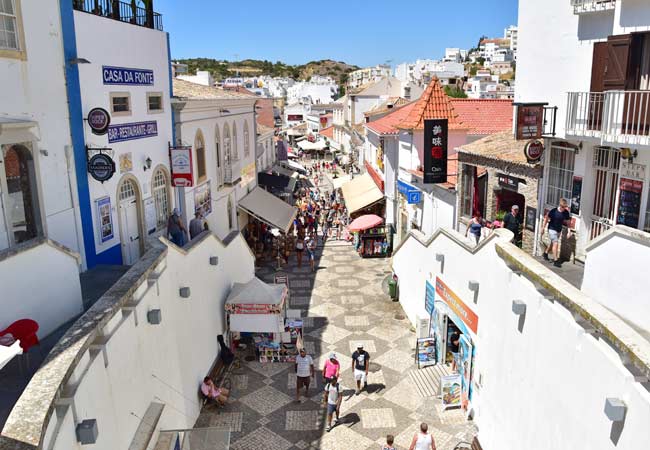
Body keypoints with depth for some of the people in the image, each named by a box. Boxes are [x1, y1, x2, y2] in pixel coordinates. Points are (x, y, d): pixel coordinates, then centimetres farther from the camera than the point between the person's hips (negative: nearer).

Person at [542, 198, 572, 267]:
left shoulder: (566, 213, -7)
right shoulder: (553, 211, -19)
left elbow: (568, 223, 2)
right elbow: (546, 219, -8)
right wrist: (543, 228, -4)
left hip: (559, 230, 6)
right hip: (552, 229, -5)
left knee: (552, 243, 21)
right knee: (555, 243, -14)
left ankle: (545, 253, 46)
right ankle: (555, 261, -11)